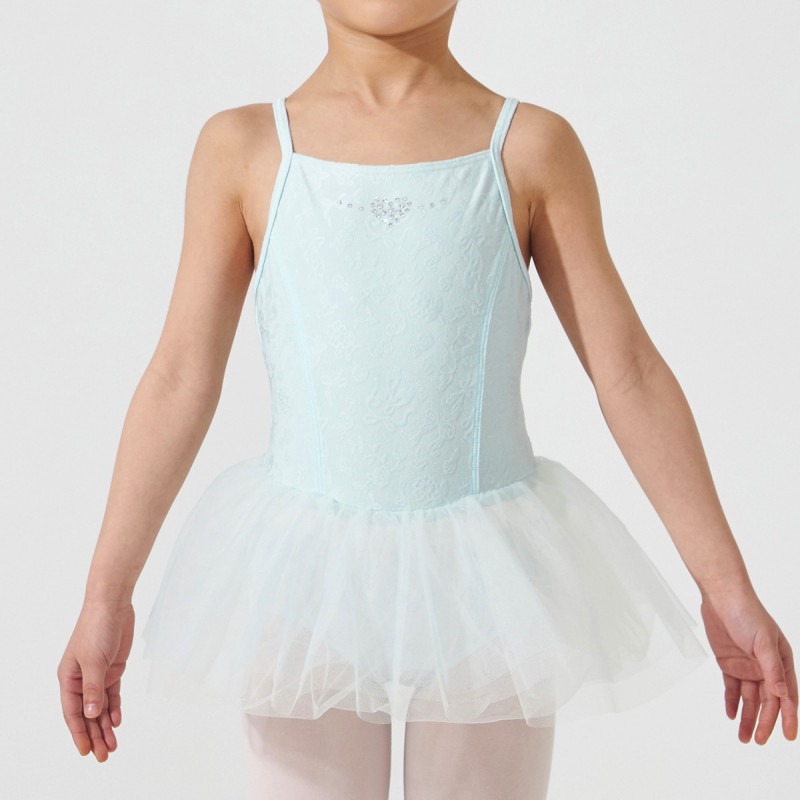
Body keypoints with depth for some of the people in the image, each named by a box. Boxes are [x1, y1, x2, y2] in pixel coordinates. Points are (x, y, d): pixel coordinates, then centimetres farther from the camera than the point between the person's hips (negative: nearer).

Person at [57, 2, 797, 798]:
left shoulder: (533, 148, -1)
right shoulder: (242, 148, 0)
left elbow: (629, 375, 0)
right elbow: (180, 380, 1)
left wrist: (728, 588, -1)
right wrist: (105, 597, 0)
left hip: (486, 582, 0)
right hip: (306, 582, 0)